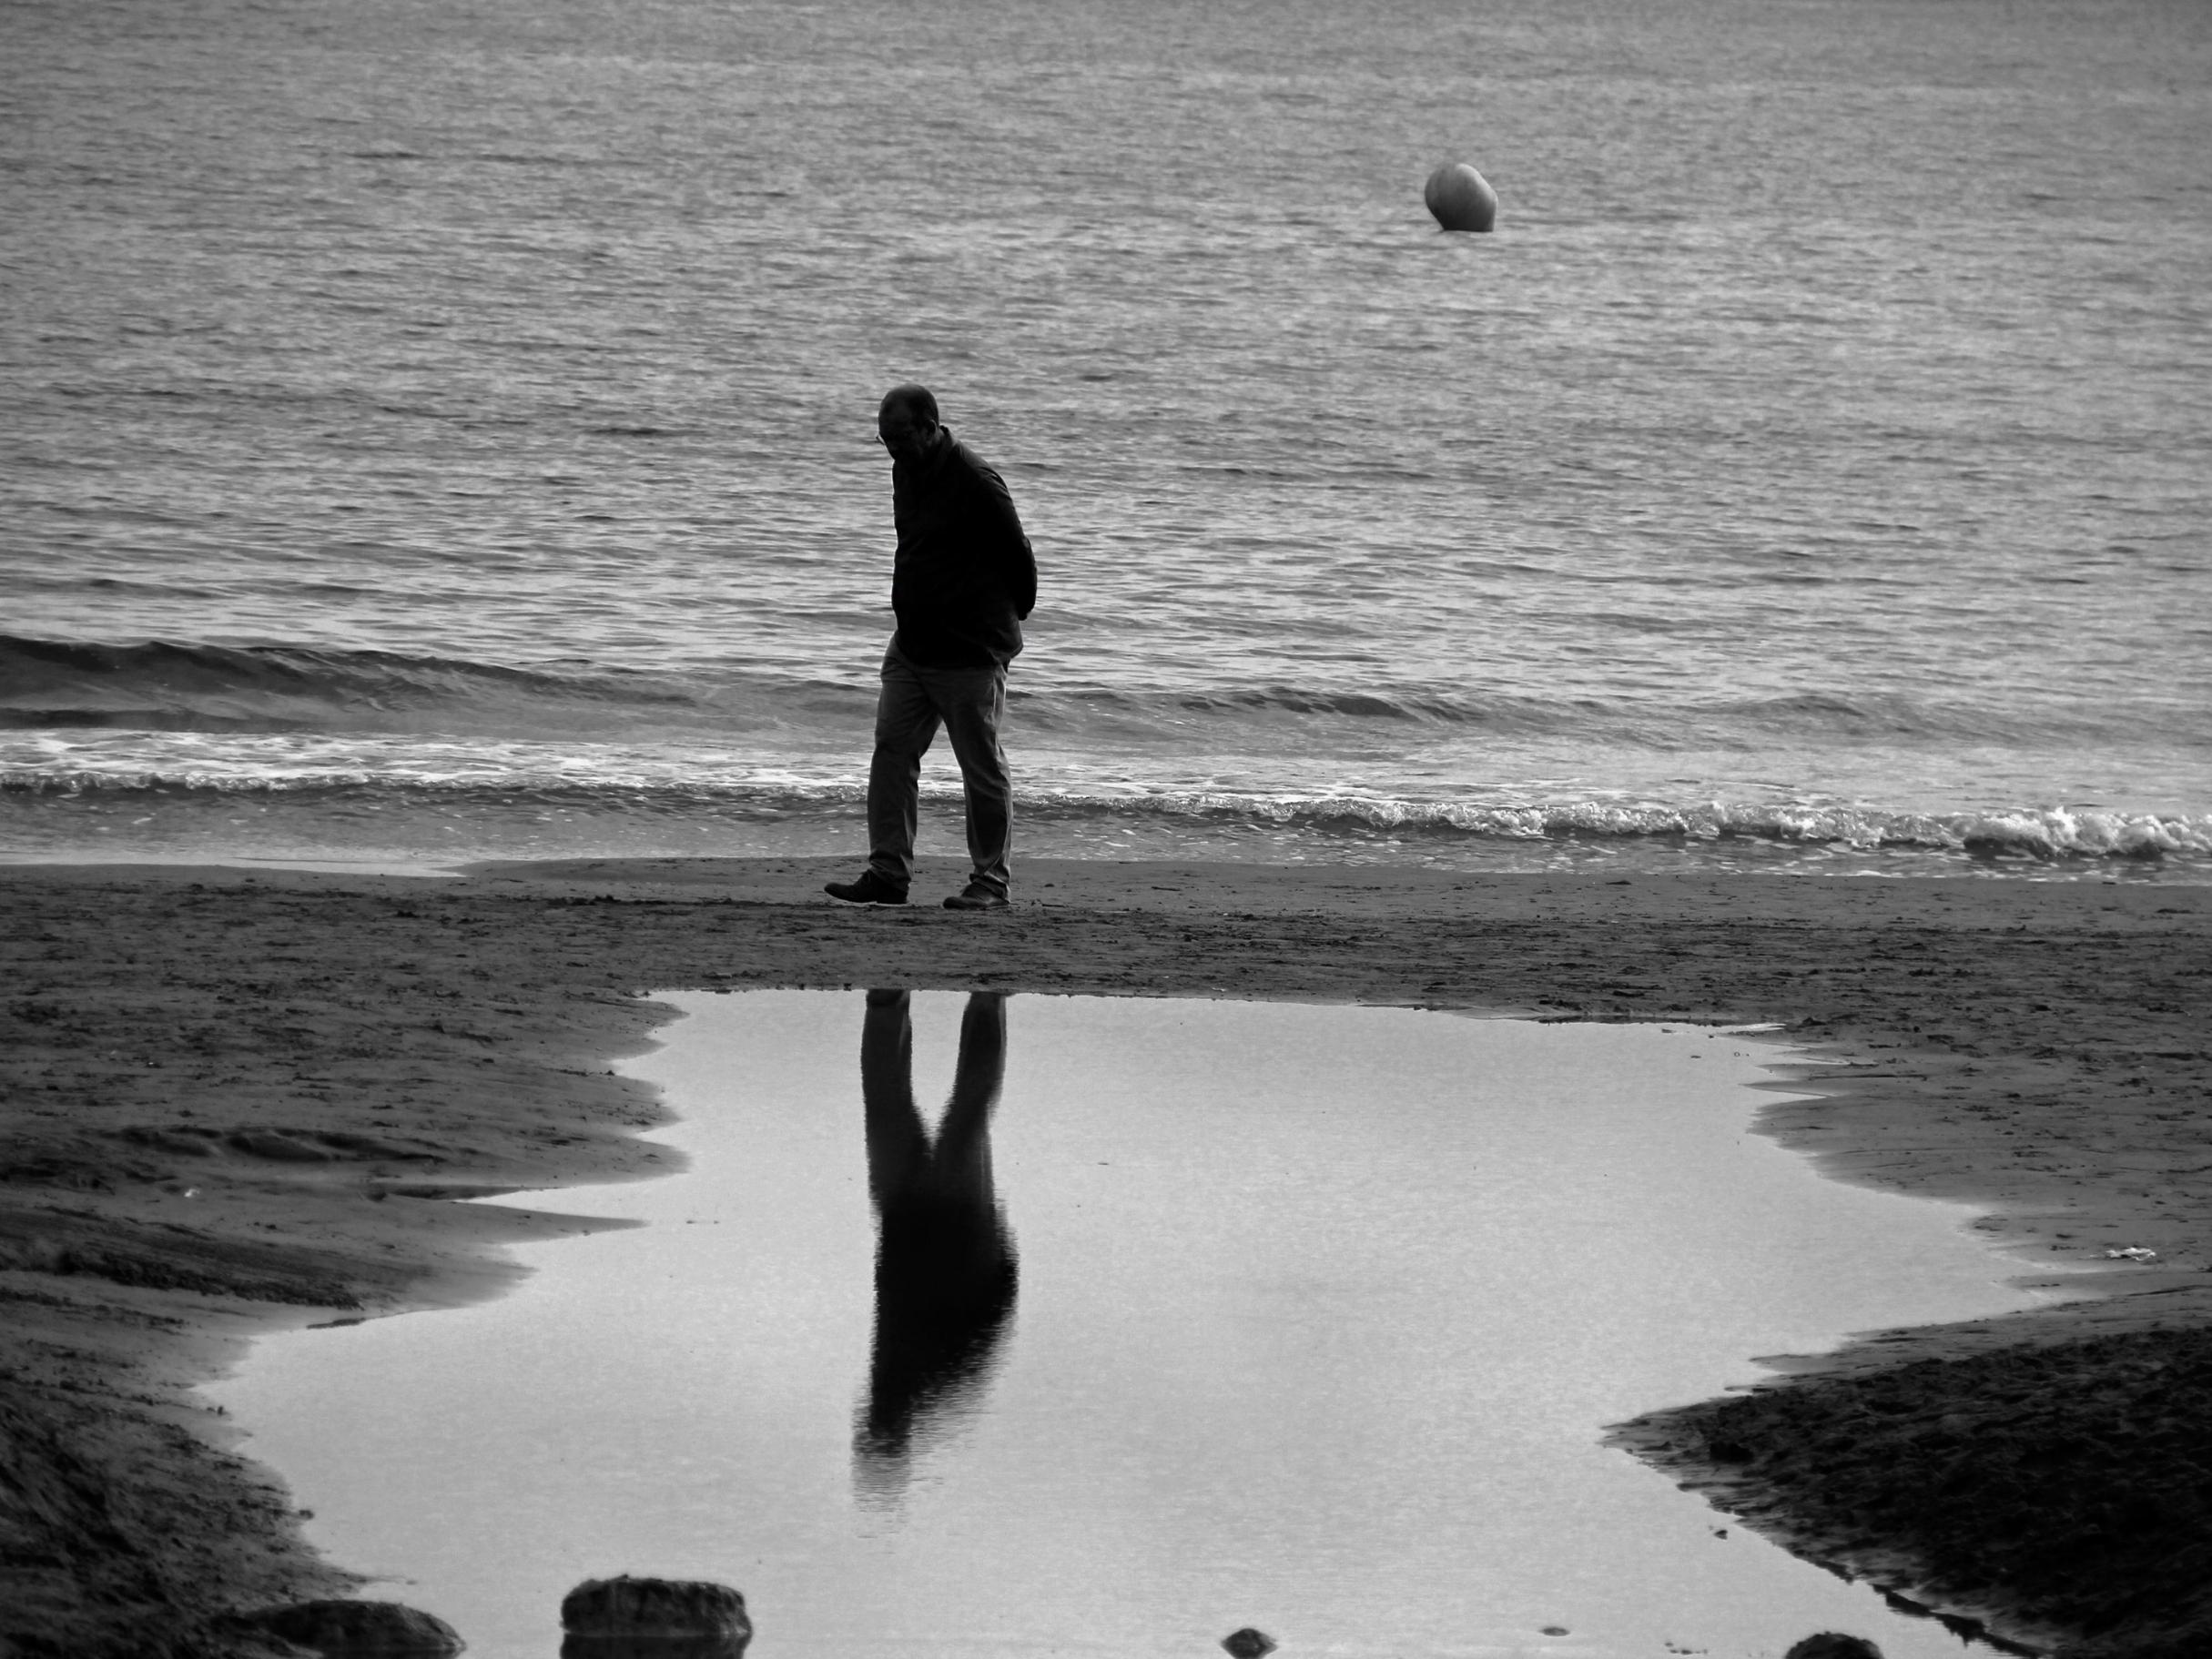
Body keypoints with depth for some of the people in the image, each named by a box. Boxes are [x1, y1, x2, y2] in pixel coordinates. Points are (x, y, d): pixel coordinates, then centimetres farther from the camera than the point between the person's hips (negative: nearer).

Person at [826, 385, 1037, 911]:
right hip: (913, 645, 8)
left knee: (982, 768, 1)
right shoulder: (906, 471, 9)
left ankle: (990, 882, 9)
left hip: (971, 651, -8)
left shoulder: (975, 482, -18)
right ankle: (888, 873, 5)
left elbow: (1017, 557, -10)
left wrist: (1011, 617, 4)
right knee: (891, 752, 2)